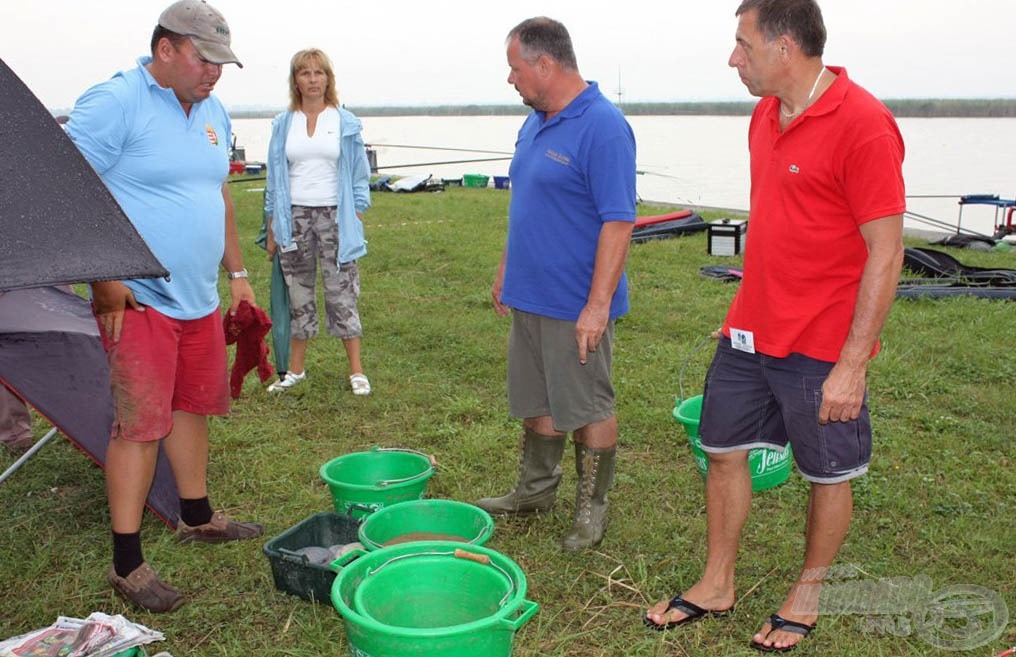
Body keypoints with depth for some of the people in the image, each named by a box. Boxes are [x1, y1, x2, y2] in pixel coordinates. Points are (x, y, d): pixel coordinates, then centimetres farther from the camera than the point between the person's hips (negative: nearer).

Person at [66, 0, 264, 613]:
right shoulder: (114, 102, -13)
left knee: (193, 407, 17)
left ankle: (197, 517, 34)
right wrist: (104, 278, -18)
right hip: (139, 299, -7)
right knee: (140, 423, -5)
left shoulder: (213, 112, 12)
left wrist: (237, 272, 21)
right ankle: (127, 563, 6)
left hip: (200, 298, 8)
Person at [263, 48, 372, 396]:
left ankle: (356, 370, 7)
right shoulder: (283, 124, 9)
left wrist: (356, 221, -2)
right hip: (294, 216, 2)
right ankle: (296, 369, 19)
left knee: (341, 292, -1)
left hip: (334, 214, -2)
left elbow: (359, 176, 5)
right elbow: (274, 178, 11)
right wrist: (272, 229, 7)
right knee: (298, 292, 8)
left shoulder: (345, 123, 4)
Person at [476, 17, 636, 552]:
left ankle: (591, 507, 22)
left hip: (577, 307, -9)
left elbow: (619, 222, -22)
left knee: (589, 408, 6)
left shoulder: (603, 128, -18)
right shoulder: (534, 123, 10)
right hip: (529, 297, 9)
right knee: (538, 401, 20)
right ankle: (535, 489, 36)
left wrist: (597, 305, -24)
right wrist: (505, 271, 20)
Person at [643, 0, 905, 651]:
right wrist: (747, 313, 18)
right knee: (724, 451, 14)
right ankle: (717, 585, 31)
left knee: (829, 476, 11)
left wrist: (852, 364, -19)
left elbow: (885, 251, -18)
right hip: (750, 334, 8)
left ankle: (807, 597, 31)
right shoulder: (767, 114, 7)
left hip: (823, 349, -8)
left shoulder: (862, 124, -18)